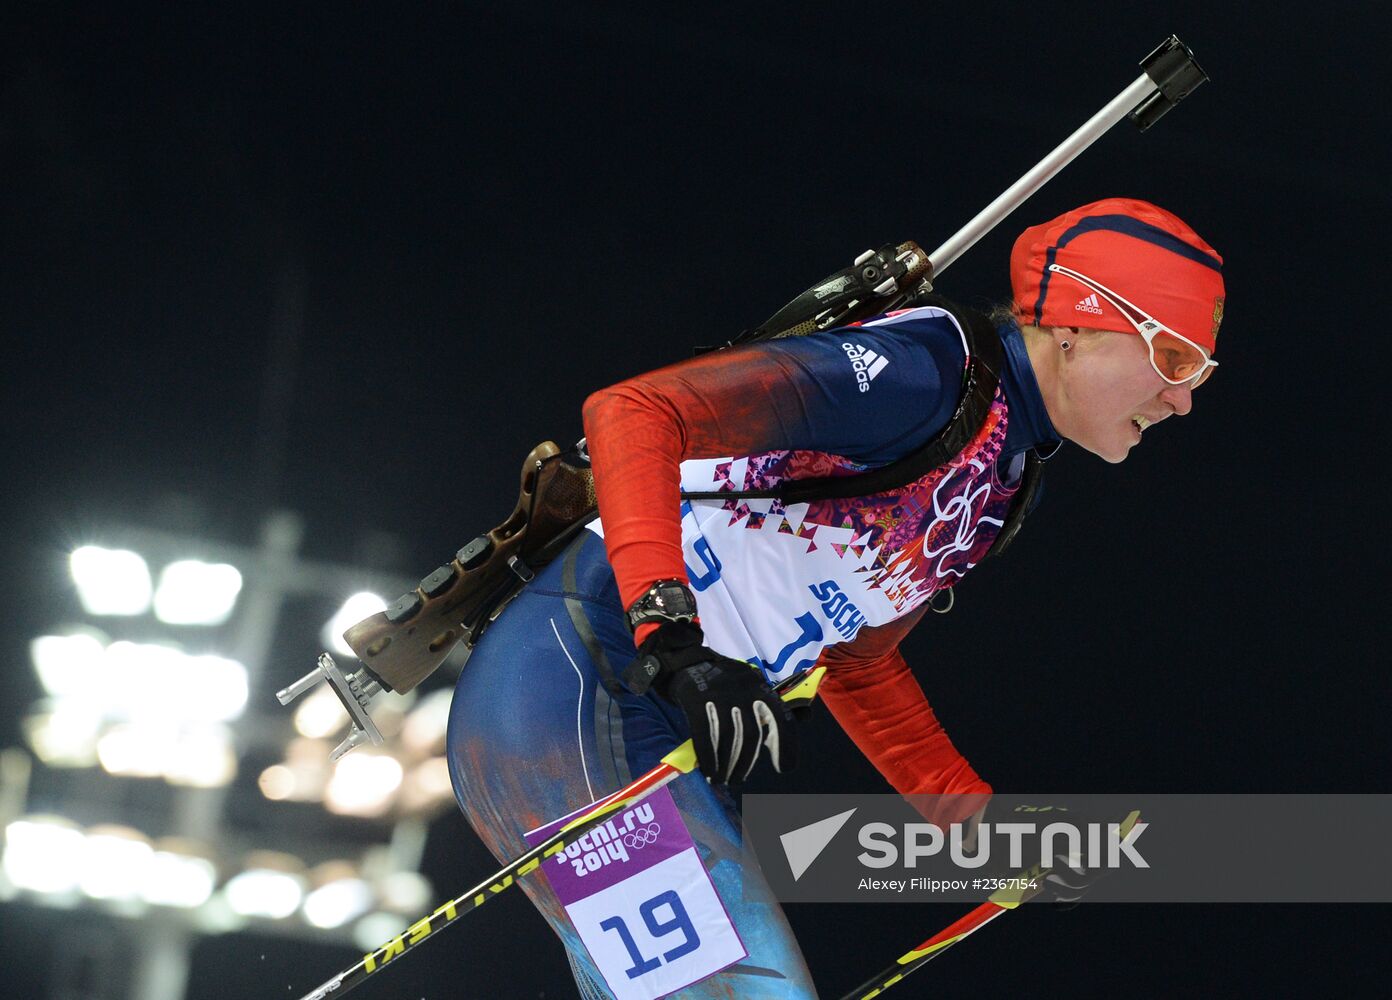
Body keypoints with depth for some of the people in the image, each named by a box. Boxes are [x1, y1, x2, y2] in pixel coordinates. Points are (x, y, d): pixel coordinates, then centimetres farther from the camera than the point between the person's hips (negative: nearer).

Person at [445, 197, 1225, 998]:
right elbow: (631, 412, -22)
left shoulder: (1000, 483, 15)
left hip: (665, 744, 10)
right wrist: (669, 637, -33)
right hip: (573, 689, -10)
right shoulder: (924, 365, -14)